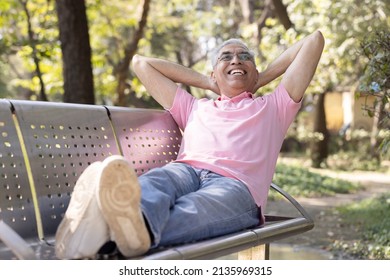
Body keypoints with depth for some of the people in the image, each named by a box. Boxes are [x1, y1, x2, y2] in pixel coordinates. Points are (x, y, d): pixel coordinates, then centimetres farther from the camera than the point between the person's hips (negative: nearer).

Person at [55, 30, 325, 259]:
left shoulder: (272, 107, 33)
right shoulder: (195, 108, 38)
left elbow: (314, 40, 35)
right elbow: (141, 62, 47)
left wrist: (263, 78, 39)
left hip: (236, 184, -2)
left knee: (194, 211, -38)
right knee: (152, 183, -36)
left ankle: (141, 229, -71)